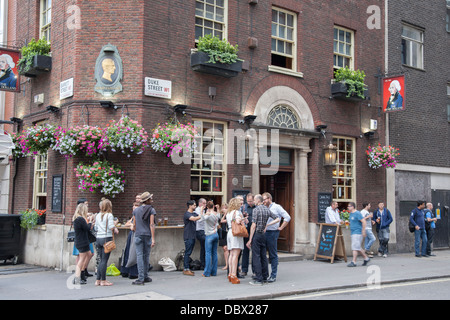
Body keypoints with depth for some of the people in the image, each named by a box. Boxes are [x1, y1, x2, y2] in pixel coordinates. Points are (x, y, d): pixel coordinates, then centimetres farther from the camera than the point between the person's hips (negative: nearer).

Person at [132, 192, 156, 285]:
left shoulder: (136, 210, 7)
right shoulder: (151, 210, -3)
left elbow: (134, 225, 9)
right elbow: (151, 225, -9)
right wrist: (153, 238, -10)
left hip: (138, 235, 1)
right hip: (148, 235, -1)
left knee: (139, 256, -2)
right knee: (146, 256, 10)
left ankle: (141, 278, -8)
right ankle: (145, 277, 19)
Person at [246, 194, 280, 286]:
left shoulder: (256, 210, -12)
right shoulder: (267, 209, 8)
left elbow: (253, 225, -15)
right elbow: (277, 219, 9)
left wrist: (250, 240, -12)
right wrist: (267, 225, 8)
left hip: (256, 234, -7)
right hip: (263, 234, 7)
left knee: (256, 257, -5)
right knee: (263, 256, 13)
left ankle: (258, 279, -6)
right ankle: (265, 276, 19)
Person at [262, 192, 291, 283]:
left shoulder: (276, 207, -4)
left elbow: (287, 217, -8)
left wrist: (281, 228, -8)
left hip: (272, 233, -6)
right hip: (263, 232, 6)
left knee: (273, 255, 0)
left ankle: (273, 276, 5)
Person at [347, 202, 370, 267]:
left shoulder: (357, 213, -13)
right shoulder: (351, 214, 15)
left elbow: (364, 221, -17)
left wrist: (363, 231, -17)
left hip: (357, 233, -9)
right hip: (352, 233, 9)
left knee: (355, 247, -11)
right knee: (358, 247, 13)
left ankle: (354, 262, -10)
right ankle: (366, 258, 26)